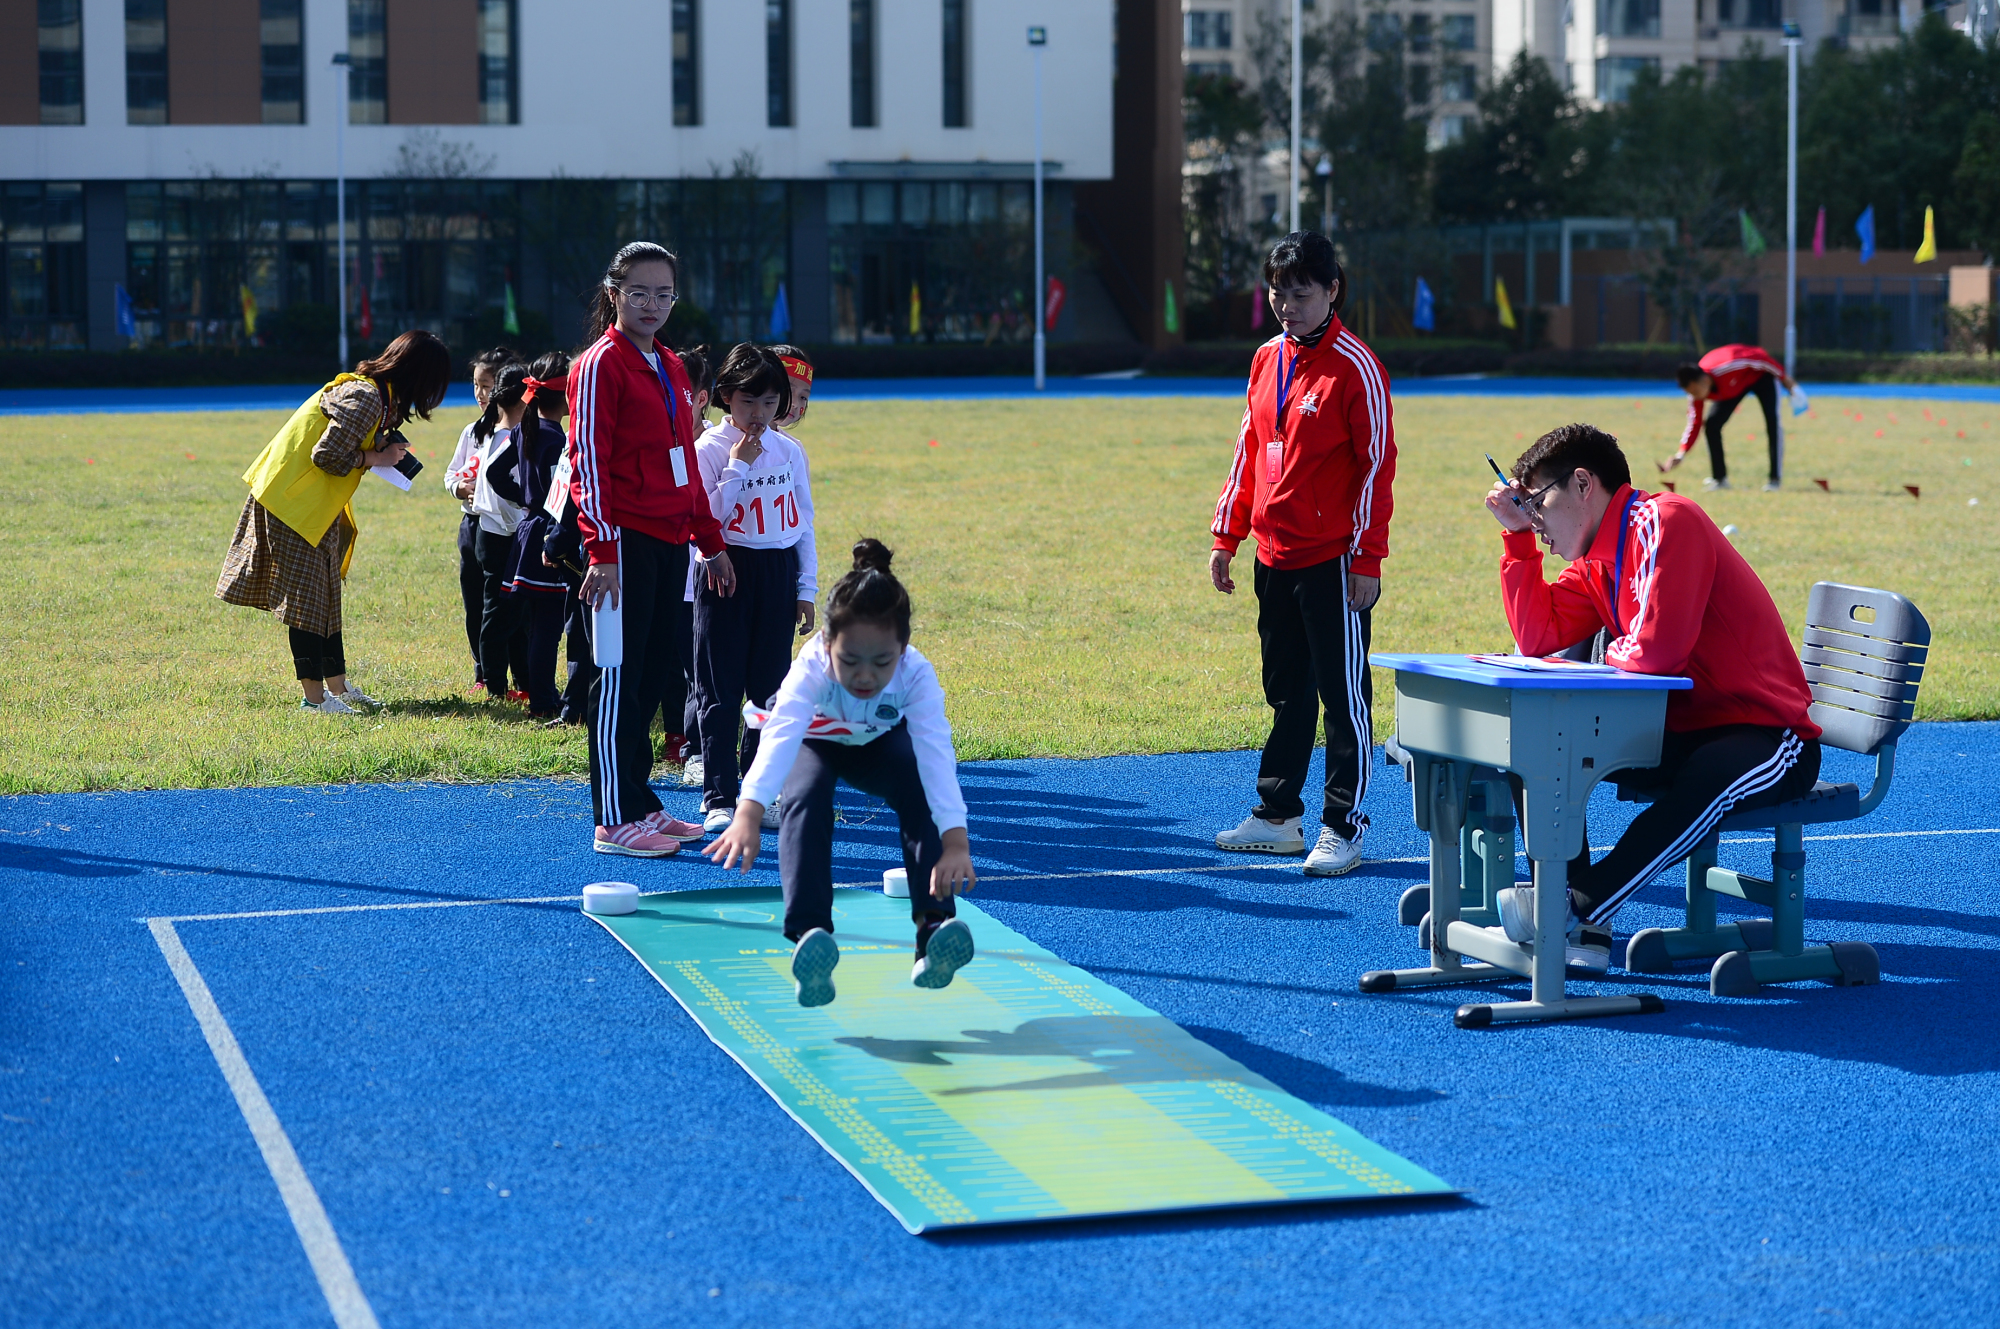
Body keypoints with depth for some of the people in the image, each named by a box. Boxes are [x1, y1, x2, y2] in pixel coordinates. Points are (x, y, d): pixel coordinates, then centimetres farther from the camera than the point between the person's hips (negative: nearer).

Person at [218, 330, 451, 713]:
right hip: (293, 498, -10)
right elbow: (328, 455, -25)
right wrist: (376, 459, -14)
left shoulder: (375, 392, 8)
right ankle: (314, 696, 2)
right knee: (308, 595, -4)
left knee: (325, 594, 15)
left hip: (317, 503, 10)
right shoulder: (365, 398, -23)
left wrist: (385, 451, -7)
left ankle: (337, 685, 23)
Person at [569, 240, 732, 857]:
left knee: (654, 669, 11)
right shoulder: (601, 365, -7)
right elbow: (589, 463, -13)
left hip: (670, 541, 8)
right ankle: (614, 823, -3)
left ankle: (640, 803, 19)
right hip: (626, 542, -8)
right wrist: (601, 550, -20)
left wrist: (710, 540, 20)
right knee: (619, 678, -5)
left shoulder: (670, 367, 17)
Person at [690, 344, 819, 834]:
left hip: (778, 577, 4)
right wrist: (738, 467, -16)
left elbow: (803, 523, 10)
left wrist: (806, 590, 7)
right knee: (721, 693, -2)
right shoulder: (709, 449, -7)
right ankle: (719, 799, 2)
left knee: (772, 690, 7)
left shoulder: (790, 451, 6)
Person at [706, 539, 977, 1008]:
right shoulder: (812, 667, -41)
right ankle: (809, 935, -43)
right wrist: (749, 813, -74)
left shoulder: (916, 675, -37)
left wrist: (955, 841, -64)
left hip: (880, 744, 2)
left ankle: (933, 928, -33)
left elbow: (936, 755, -50)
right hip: (816, 741, -2)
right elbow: (781, 735, -57)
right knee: (806, 797, -33)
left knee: (921, 794, -28)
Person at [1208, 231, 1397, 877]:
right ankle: (1277, 814, 24)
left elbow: (1377, 464, -11)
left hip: (1332, 562, -7)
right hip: (1275, 557, 7)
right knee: (1286, 693, 15)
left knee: (1344, 695, 0)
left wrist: (1367, 558, -14)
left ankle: (1343, 829, 5)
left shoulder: (1354, 366, -10)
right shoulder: (1267, 360, 11)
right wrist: (1227, 536, 15)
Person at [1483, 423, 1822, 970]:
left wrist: (1611, 655, -4)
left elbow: (1656, 650, -27)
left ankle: (1583, 903, -38)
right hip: (1683, 730, 9)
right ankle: (1578, 929, -11)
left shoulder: (1665, 521, -17)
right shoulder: (1597, 558, 11)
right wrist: (1516, 536, 4)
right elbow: (1538, 637, 5)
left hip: (1768, 734, -9)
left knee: (1708, 781, -42)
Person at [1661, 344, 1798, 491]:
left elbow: (1761, 358, -31)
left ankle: (1775, 478, -13)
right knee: (1712, 424, -10)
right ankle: (1720, 479, 0)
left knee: (1772, 420, -18)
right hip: (1735, 386, 4)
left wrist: (1785, 379, -20)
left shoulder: (1727, 368, -45)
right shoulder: (1695, 397, -28)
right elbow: (1694, 425, -18)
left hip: (1759, 374, -4)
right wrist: (1681, 454, -30)